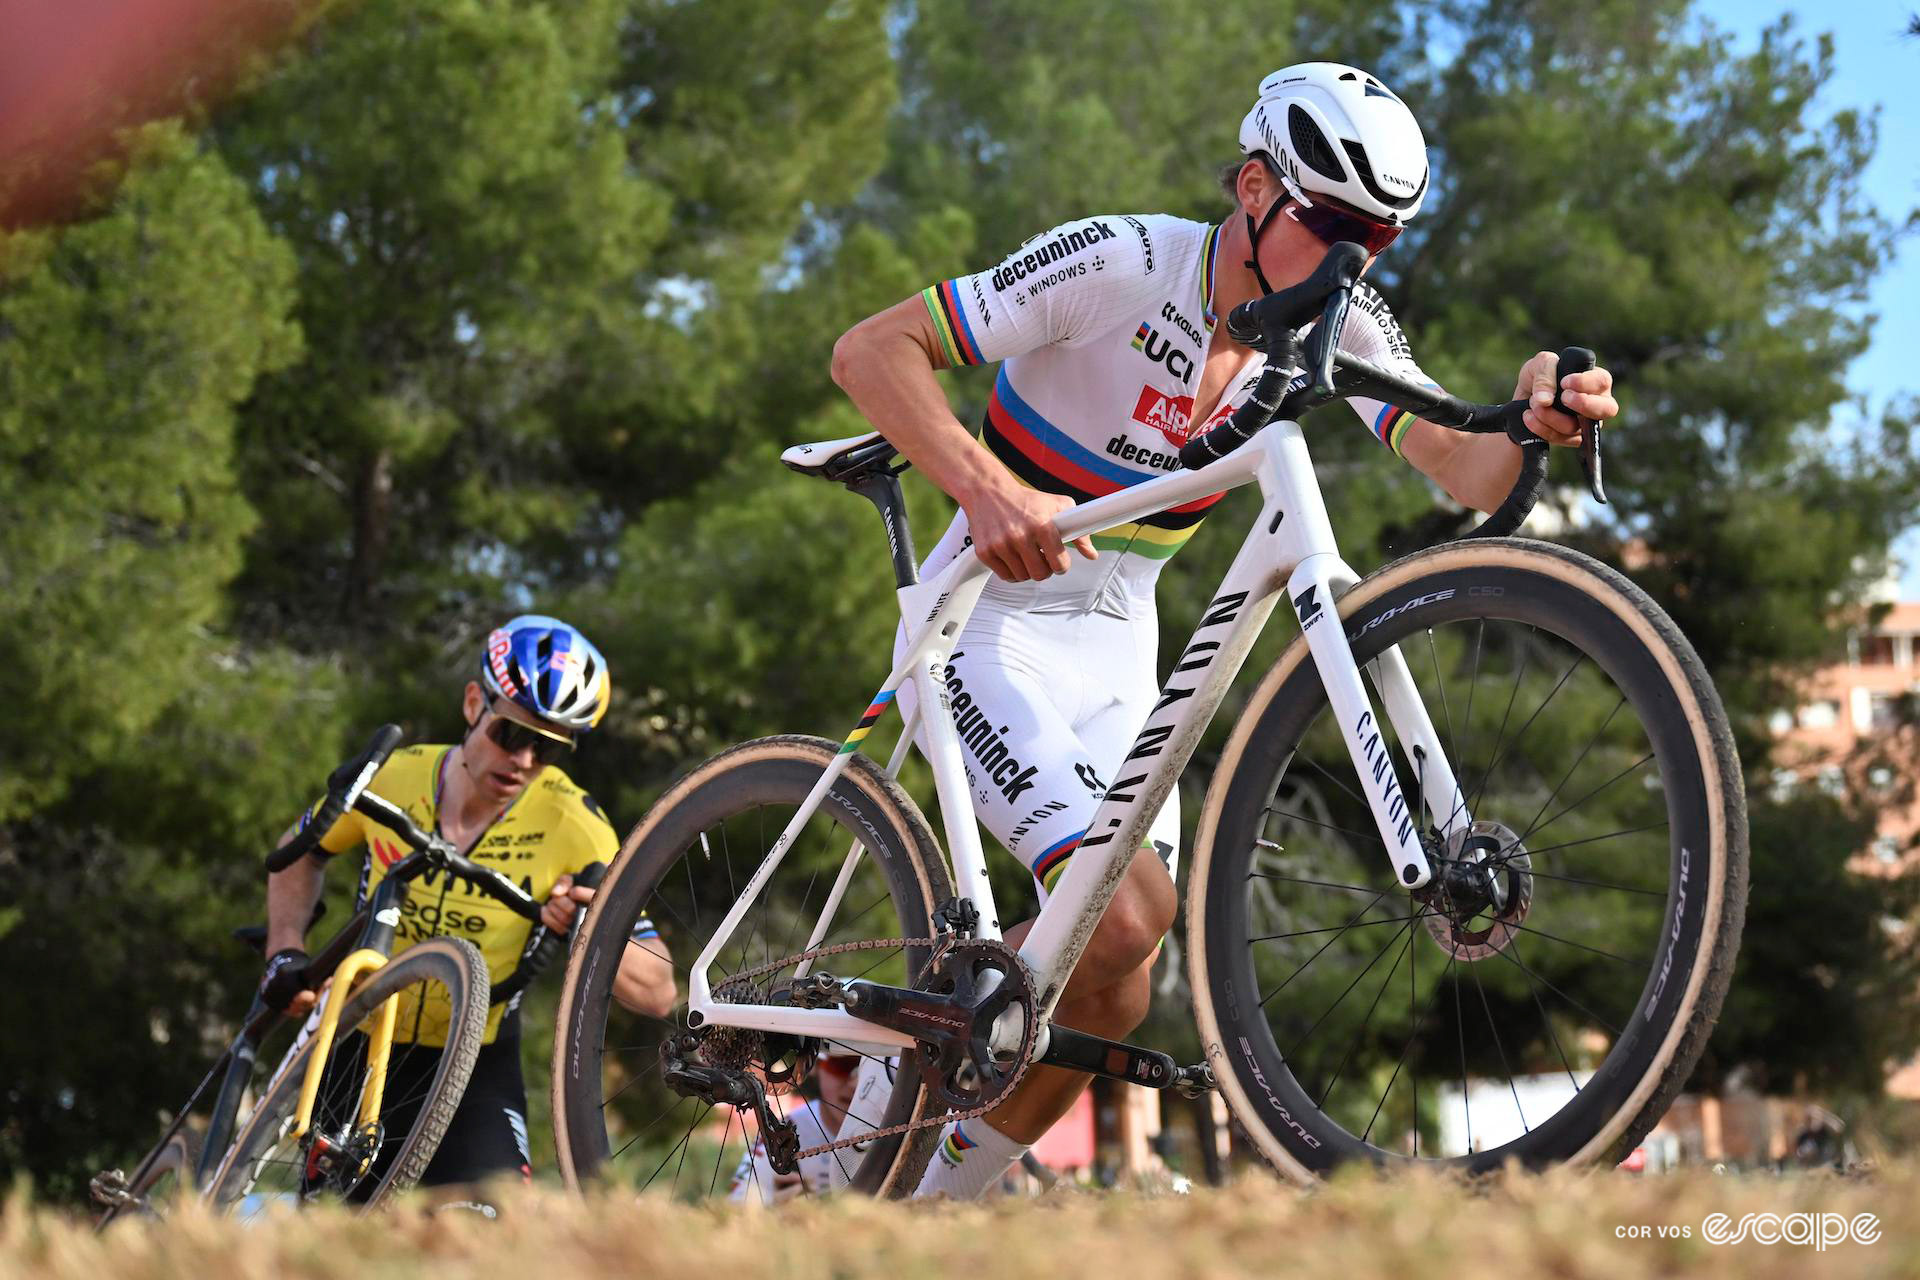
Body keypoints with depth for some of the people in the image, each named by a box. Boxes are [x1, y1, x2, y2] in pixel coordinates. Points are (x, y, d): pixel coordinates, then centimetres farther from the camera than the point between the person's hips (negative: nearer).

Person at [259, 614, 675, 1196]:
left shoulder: (572, 826, -18)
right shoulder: (392, 777, -13)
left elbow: (658, 991, -17)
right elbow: (302, 849, 11)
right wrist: (286, 953, -2)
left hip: (476, 1068, -2)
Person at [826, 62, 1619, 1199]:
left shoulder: (1343, 328, -4)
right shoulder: (1121, 264, -21)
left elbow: (1465, 472, -16)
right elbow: (872, 350, -23)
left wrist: (1535, 422, -39)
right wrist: (988, 490, -38)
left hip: (1115, 651, 7)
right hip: (989, 624, -6)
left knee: (1112, 1001, 0)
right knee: (1128, 907, -25)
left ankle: (939, 1204, 20)